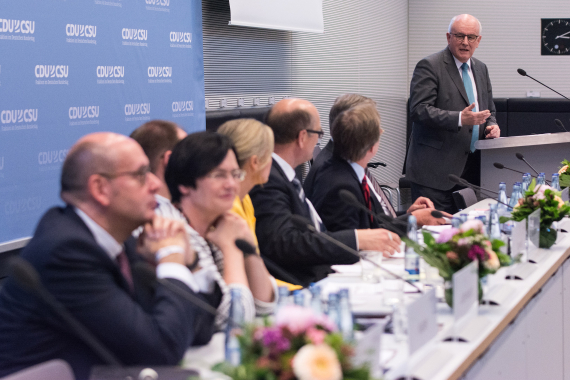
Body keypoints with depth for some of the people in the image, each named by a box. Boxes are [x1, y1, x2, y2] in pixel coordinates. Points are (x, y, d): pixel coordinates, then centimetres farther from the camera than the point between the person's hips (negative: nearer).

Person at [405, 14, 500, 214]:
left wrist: (491, 126, 3)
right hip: (436, 170, -7)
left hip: (471, 167, 7)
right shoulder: (429, 66, -7)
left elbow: (489, 110, 27)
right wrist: (460, 119, -26)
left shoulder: (480, 69, 17)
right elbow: (419, 110, -17)